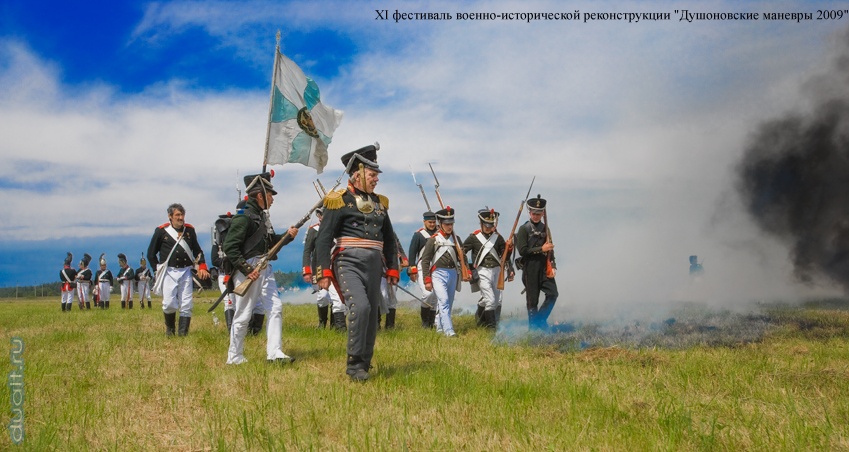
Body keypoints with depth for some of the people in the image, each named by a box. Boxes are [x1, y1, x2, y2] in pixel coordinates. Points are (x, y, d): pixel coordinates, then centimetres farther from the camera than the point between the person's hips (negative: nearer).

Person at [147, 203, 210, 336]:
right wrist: (158, 269, 1)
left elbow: (197, 250, 17)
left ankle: (183, 333, 4)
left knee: (187, 304, -2)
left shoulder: (190, 230, 8)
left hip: (185, 271, 3)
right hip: (169, 272, -3)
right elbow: (151, 253, 6)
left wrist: (202, 266, 4)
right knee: (169, 303, -10)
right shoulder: (161, 231, -2)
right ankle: (170, 329, 14)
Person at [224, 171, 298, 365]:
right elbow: (229, 247, -19)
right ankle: (234, 358, 13)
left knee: (276, 308, 3)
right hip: (248, 271, -9)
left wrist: (288, 236, 8)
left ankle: (274, 353, 5)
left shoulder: (262, 216, 15)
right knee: (243, 315, 0)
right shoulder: (243, 217, -14)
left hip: (265, 269, 9)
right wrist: (247, 269, -22)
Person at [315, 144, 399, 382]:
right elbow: (323, 238, -6)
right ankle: (354, 364, -12)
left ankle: (364, 364, 18)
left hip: (374, 266, 6)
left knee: (372, 314, 6)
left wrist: (393, 268, 18)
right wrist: (324, 271, -12)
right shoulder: (340, 200, -2)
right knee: (360, 307, -23)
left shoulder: (379, 202, 16)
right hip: (349, 264, -6)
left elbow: (389, 239, 24)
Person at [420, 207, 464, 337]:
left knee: (449, 303, 9)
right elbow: (425, 260, -3)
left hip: (453, 274, 5)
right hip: (438, 274, -5)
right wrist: (427, 280, -8)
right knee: (443, 301, -16)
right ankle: (449, 330, -20)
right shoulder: (433, 239, -2)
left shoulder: (455, 239, 13)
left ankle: (440, 328, 23)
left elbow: (461, 257, 23)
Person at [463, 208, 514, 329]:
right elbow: (461, 252, 2)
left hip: (496, 270, 5)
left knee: (498, 300, 6)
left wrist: (510, 270, 9)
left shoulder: (498, 237, 9)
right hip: (482, 271, -5)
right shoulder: (474, 237, -3)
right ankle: (491, 326, -3)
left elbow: (504, 255, 15)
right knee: (490, 299, -13)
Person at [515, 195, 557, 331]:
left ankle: (541, 319, 7)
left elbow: (550, 249, 17)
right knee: (532, 299, 1)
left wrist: (553, 266, 6)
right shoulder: (524, 229, -3)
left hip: (544, 267, 5)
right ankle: (533, 326, 11)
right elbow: (523, 250, -12)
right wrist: (541, 249, -14)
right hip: (530, 267, -5)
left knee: (553, 293, -8)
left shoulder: (545, 228, 14)